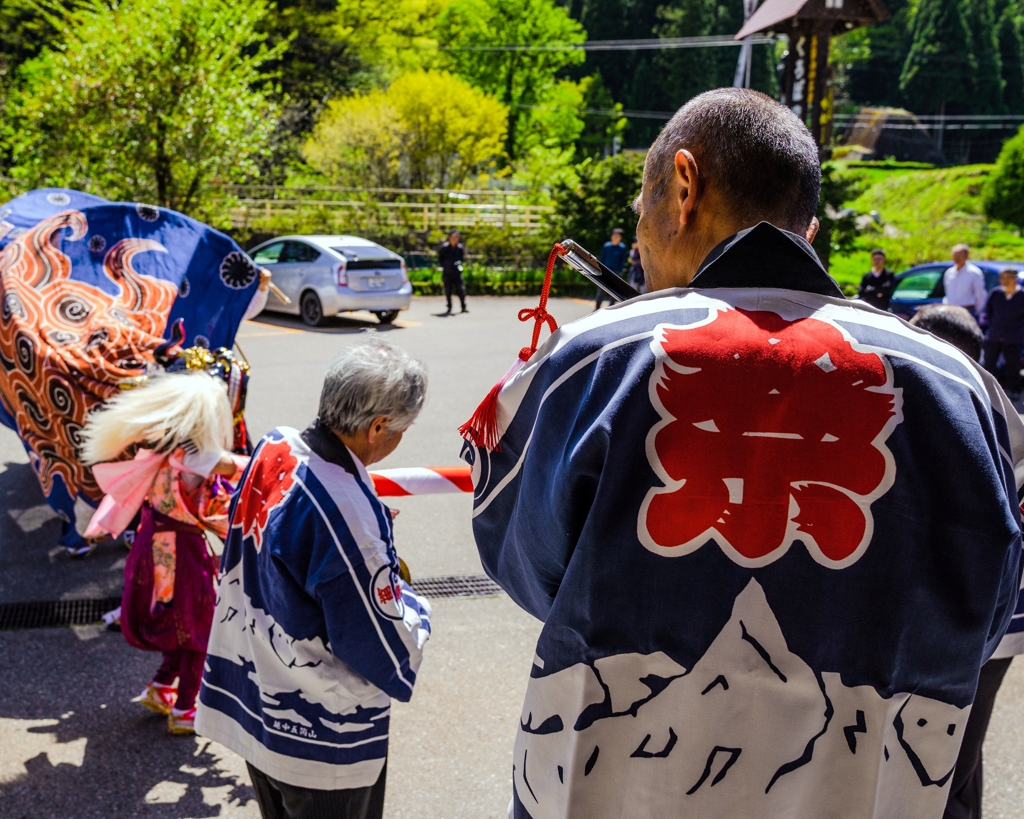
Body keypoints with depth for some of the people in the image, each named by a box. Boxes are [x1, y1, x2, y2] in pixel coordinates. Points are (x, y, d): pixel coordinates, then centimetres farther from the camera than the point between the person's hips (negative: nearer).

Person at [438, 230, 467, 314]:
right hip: (447, 273, -1)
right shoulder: (444, 247, -7)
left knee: (461, 290, -3)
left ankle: (463, 307, 8)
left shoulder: (460, 247, 0)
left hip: (457, 272, 1)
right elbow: (440, 259, 3)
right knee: (448, 291, 4)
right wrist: (445, 266, -5)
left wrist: (459, 263, -3)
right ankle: (449, 308, 15)